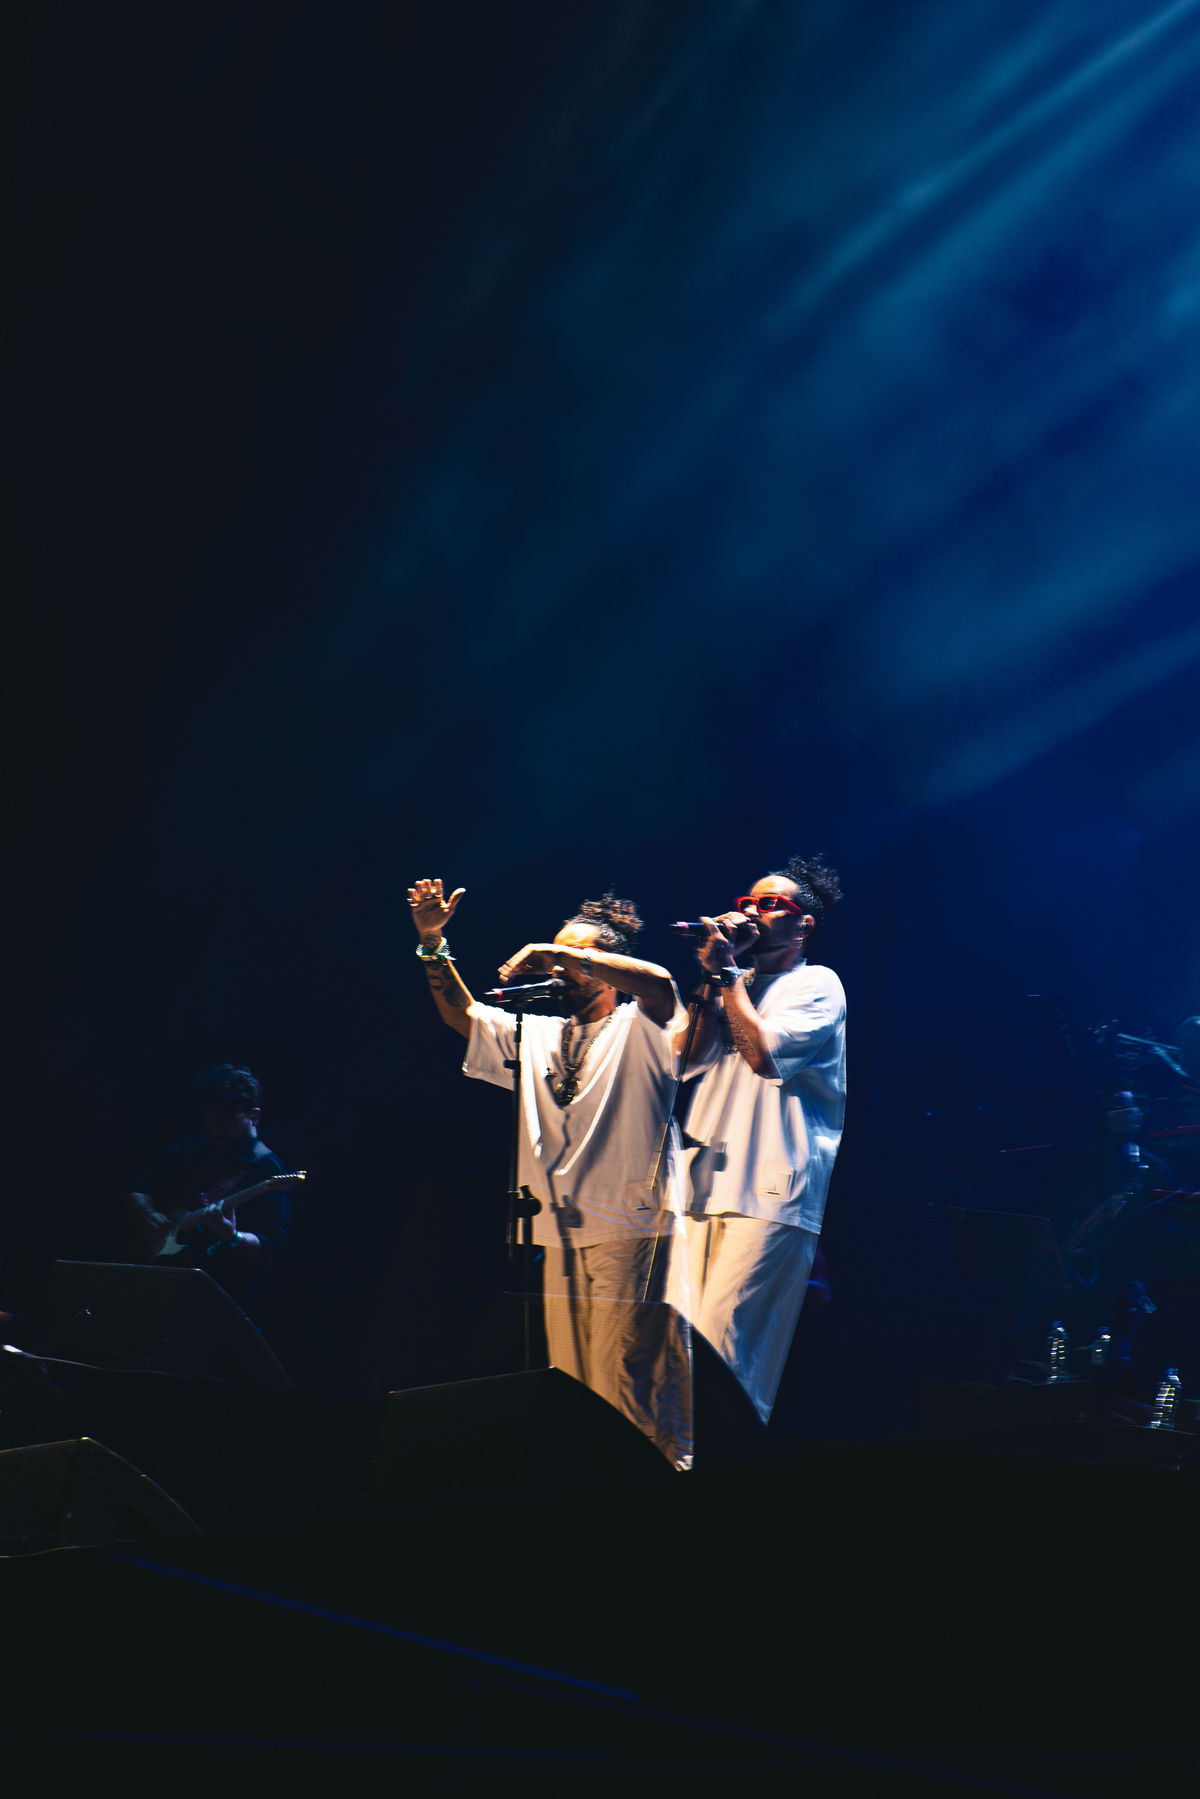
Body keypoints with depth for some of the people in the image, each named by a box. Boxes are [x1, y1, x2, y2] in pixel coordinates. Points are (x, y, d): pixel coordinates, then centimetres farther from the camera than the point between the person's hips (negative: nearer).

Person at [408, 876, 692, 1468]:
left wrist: (558, 951, -19)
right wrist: (432, 942, 6)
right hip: (561, 1233, 7)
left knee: (626, 1384, -9)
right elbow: (460, 1013, 20)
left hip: (631, 1229, -7)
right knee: (569, 1381, 8)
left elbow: (659, 982, -22)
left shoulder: (639, 1030, -1)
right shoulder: (537, 1035, 20)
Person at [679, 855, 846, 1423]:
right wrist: (709, 976, 5)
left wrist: (728, 975, -5)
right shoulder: (736, 986, 23)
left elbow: (765, 1053, -13)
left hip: (769, 1196, -7)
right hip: (707, 1186, 7)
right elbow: (687, 1060, 11)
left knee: (721, 1359, -15)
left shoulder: (817, 986, 3)